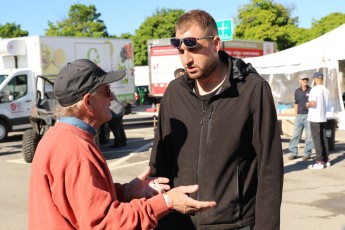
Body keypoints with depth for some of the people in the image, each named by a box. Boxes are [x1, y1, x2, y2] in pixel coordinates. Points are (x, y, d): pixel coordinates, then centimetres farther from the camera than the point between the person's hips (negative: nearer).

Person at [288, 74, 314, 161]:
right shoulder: (297, 91, 11)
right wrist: (296, 115, 11)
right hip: (299, 116, 4)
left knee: (309, 135, 1)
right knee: (295, 134, 2)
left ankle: (307, 153, 10)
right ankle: (293, 152, 9)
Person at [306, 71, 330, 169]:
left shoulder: (314, 89, -13)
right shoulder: (326, 90, 9)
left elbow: (313, 103, -23)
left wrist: (308, 104, -2)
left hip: (315, 118, -7)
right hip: (323, 117, 7)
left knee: (317, 139, -4)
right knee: (323, 139, 13)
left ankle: (319, 162, -5)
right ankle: (326, 160, 18)